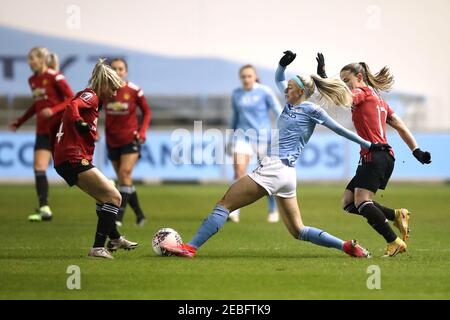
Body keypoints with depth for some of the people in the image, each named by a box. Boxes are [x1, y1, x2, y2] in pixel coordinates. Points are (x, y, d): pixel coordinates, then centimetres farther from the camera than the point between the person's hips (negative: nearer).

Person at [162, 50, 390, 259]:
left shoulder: (311, 110, -4)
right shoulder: (291, 103, 19)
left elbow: (338, 129, 2)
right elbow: (278, 79, 32)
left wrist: (369, 145, 8)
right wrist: (283, 64, 13)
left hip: (275, 168, -9)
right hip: (286, 173, 9)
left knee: (224, 204, -8)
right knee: (298, 231, 10)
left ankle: (191, 247, -11)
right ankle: (347, 246, 4)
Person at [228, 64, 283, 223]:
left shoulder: (265, 92, -6)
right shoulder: (236, 94, 6)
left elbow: (278, 111, -9)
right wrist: (232, 138, 22)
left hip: (262, 136, -2)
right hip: (243, 136, 2)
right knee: (239, 170, -17)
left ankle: (274, 211, 22)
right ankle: (234, 211, -20)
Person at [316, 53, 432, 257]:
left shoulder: (363, 93, -1)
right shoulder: (378, 100, 25)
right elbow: (401, 127, 22)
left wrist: (322, 75, -14)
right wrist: (416, 151, 18)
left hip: (375, 156, -10)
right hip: (384, 157, 10)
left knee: (361, 202, -18)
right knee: (348, 202, 6)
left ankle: (394, 242, -19)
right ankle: (397, 215, 3)